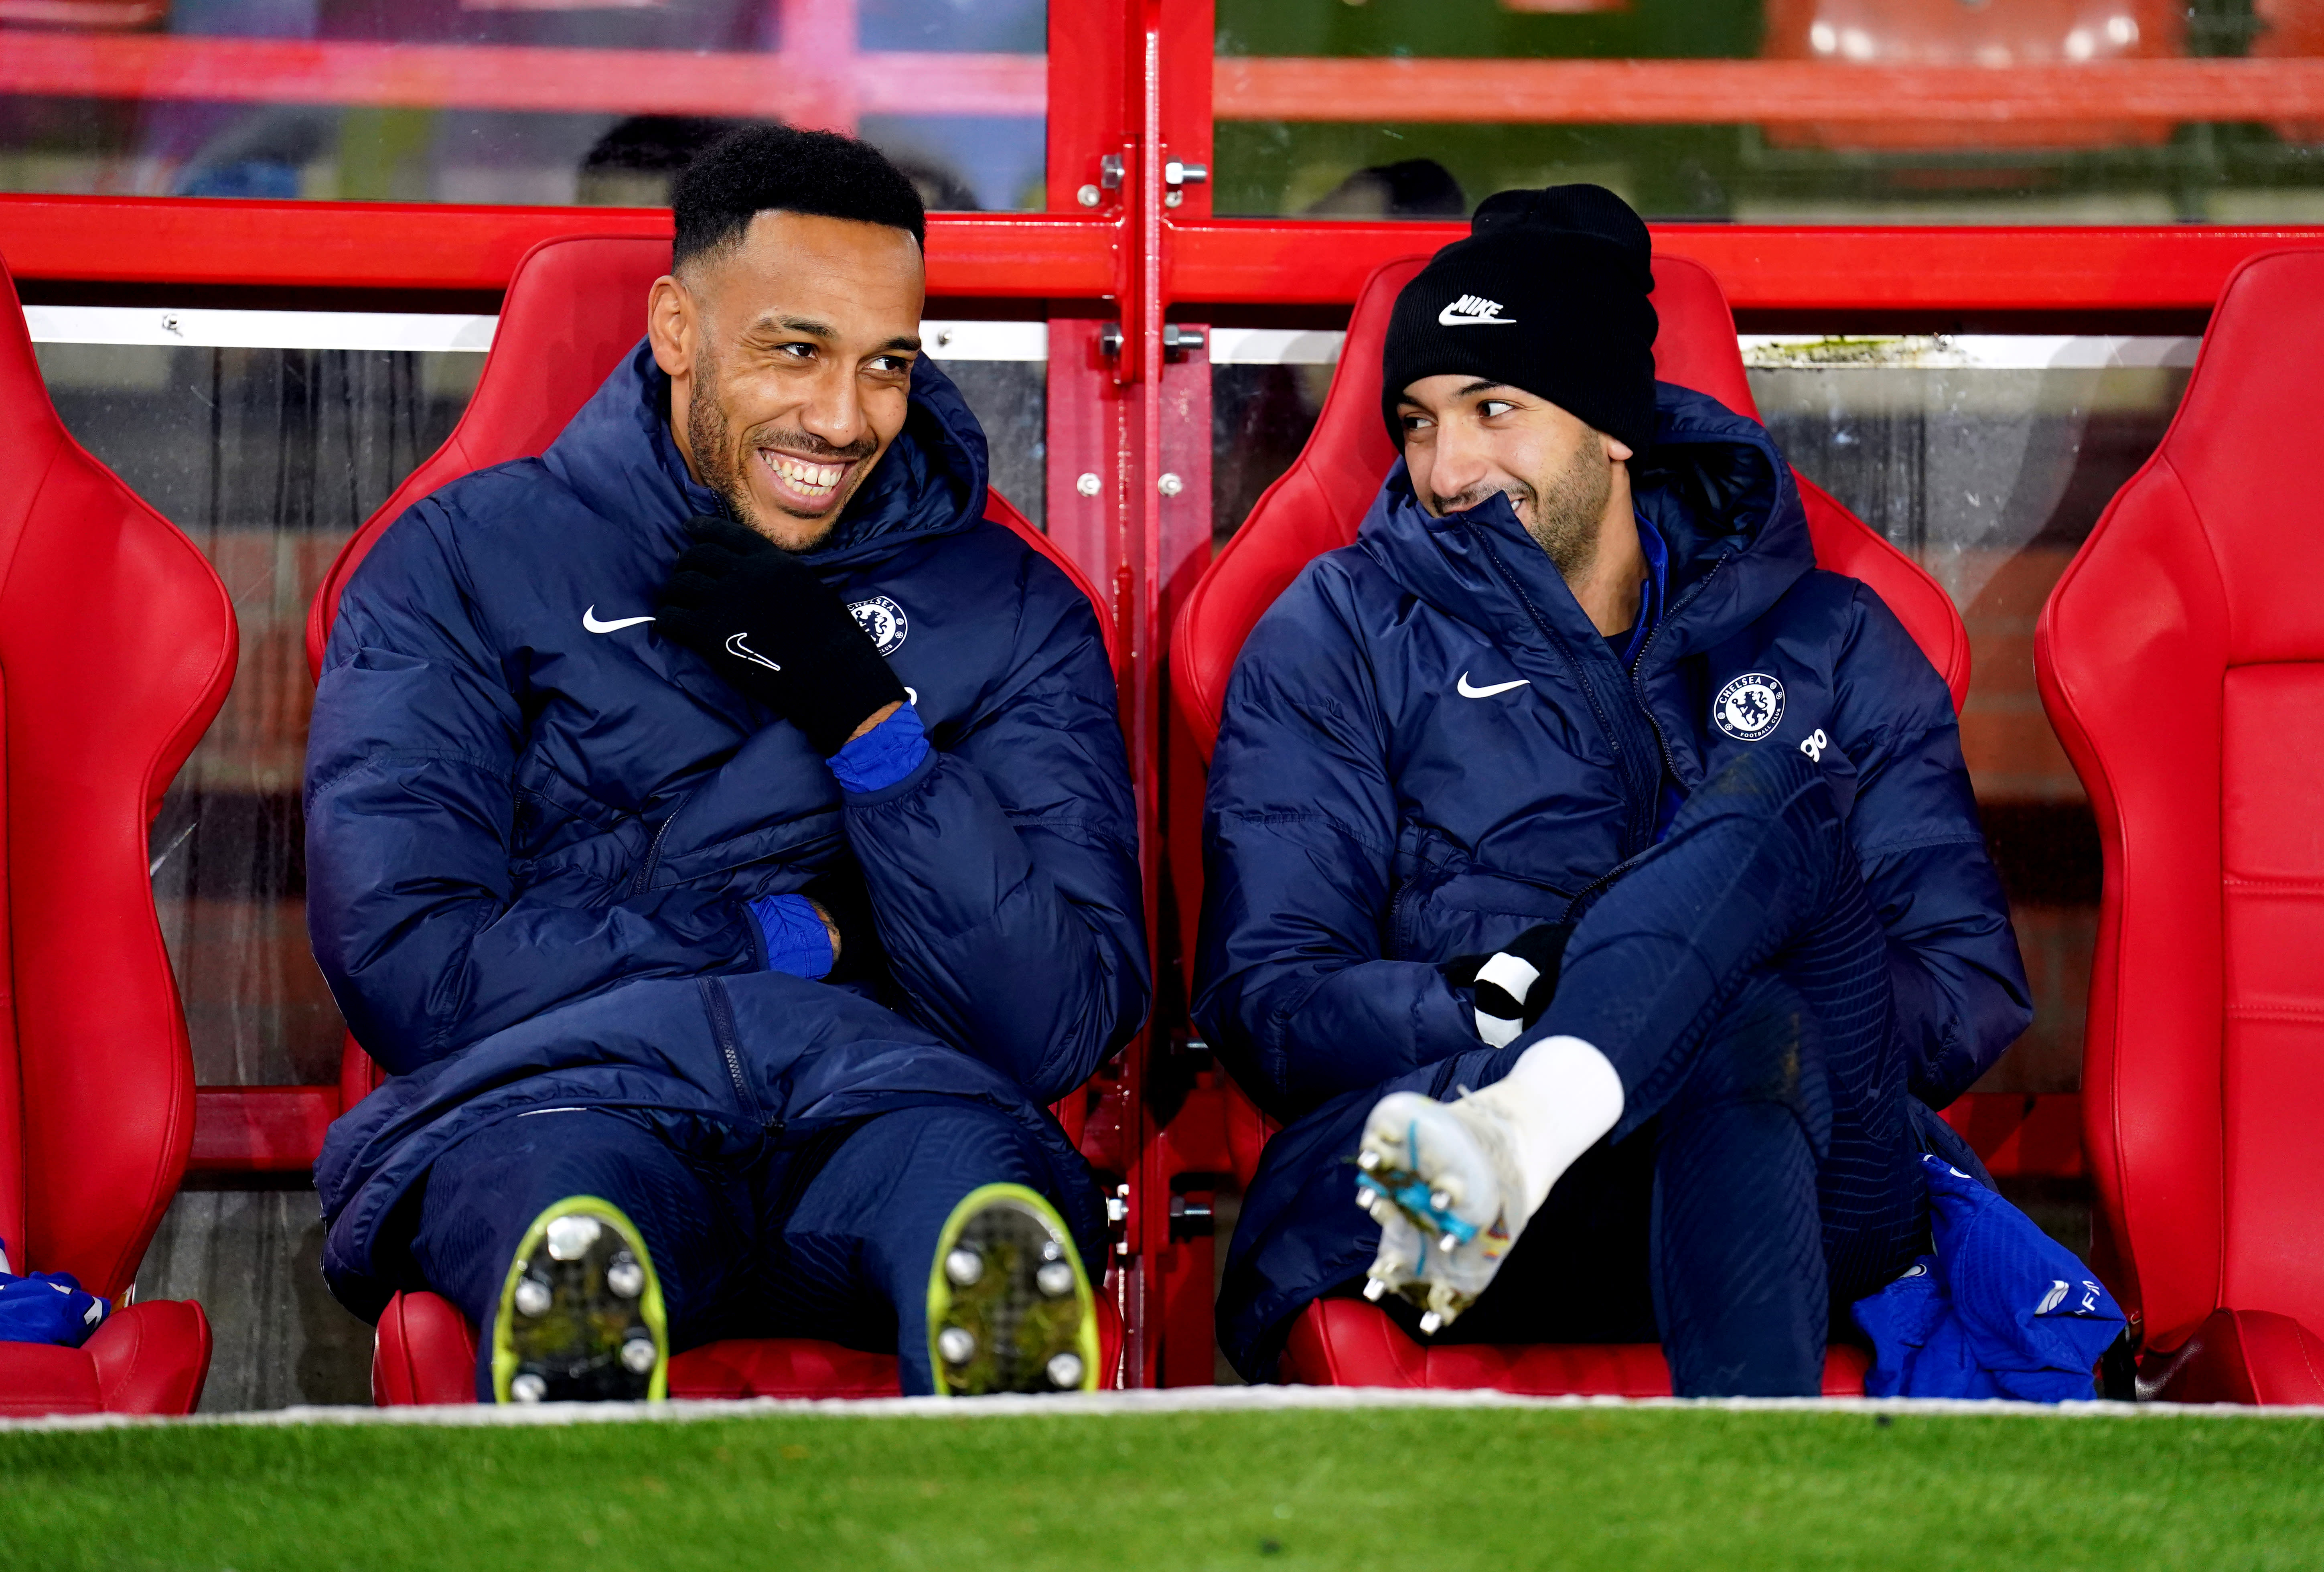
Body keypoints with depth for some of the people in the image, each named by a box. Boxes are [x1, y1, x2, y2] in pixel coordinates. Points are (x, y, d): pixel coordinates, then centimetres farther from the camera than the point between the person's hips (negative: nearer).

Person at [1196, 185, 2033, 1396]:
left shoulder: (1826, 641, 21)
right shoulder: (1341, 636, 17)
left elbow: (1976, 992, 13)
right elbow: (1265, 1003, 6)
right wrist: (1500, 1000, -14)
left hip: (1817, 1195, 2)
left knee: (1777, 796, -29)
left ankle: (1523, 1128, -55)